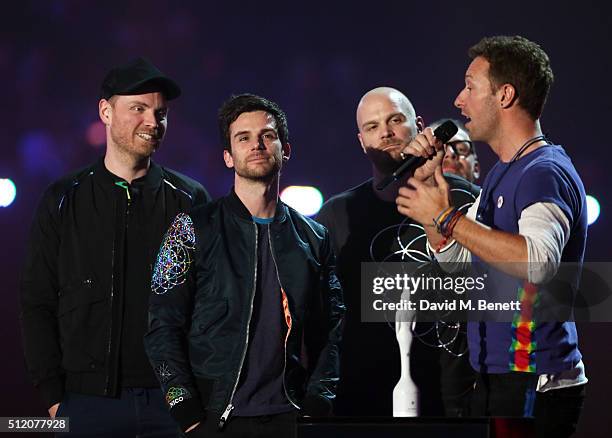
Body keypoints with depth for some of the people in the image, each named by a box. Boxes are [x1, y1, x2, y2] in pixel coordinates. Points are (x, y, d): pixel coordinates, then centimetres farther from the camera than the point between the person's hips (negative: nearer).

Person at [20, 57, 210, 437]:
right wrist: (54, 396, -1)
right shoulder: (64, 201, 8)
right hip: (88, 401, 0)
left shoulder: (190, 201, 8)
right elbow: (38, 303, 7)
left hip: (172, 401, 0)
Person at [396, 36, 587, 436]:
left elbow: (538, 261, -32)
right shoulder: (503, 174, 18)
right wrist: (427, 181, 12)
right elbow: (456, 259, 24)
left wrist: (447, 218, -25)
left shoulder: (546, 173, -15)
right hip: (496, 380, 10)